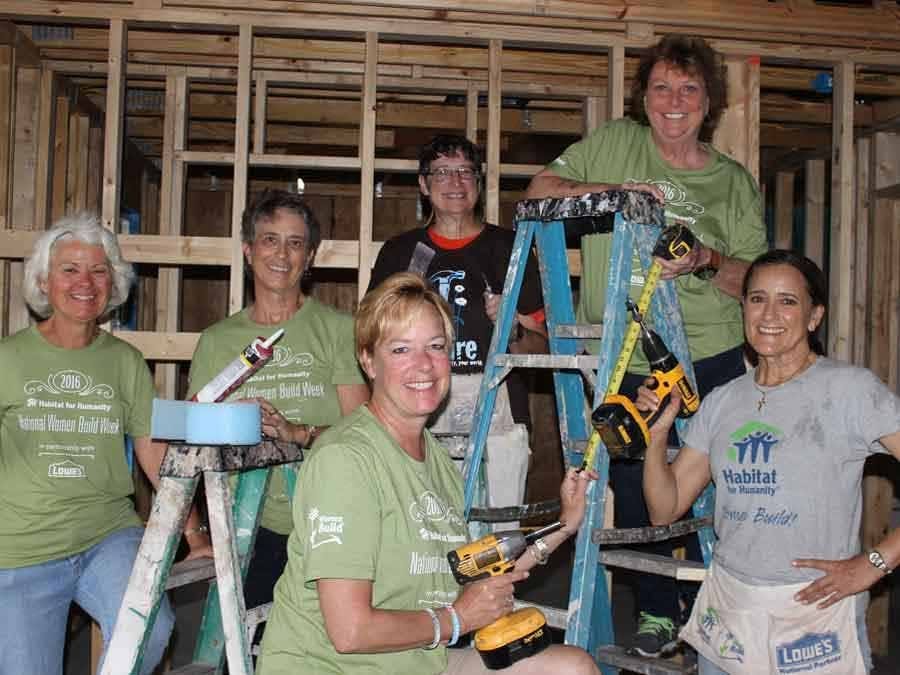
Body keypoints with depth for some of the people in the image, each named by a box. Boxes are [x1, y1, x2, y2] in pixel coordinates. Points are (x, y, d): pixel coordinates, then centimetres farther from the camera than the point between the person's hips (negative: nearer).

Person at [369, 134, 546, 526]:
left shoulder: (509, 248, 10)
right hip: (419, 423, 1)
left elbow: (540, 348, 9)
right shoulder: (400, 252, 14)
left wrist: (512, 329, -11)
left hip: (497, 421, -1)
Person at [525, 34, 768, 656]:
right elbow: (541, 190, 3)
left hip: (710, 362, 0)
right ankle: (656, 613, 29)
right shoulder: (615, 144, 6)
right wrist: (613, 192, -13)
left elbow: (754, 283, 4)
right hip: (622, 365, 1)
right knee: (634, 493, 10)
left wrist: (708, 261, -18)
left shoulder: (735, 182, 6)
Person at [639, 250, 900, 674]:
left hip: (815, 613, -4)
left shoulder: (849, 389, -9)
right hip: (725, 612, 5)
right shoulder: (722, 402, 6)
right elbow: (664, 510, 6)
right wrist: (657, 434, -7)